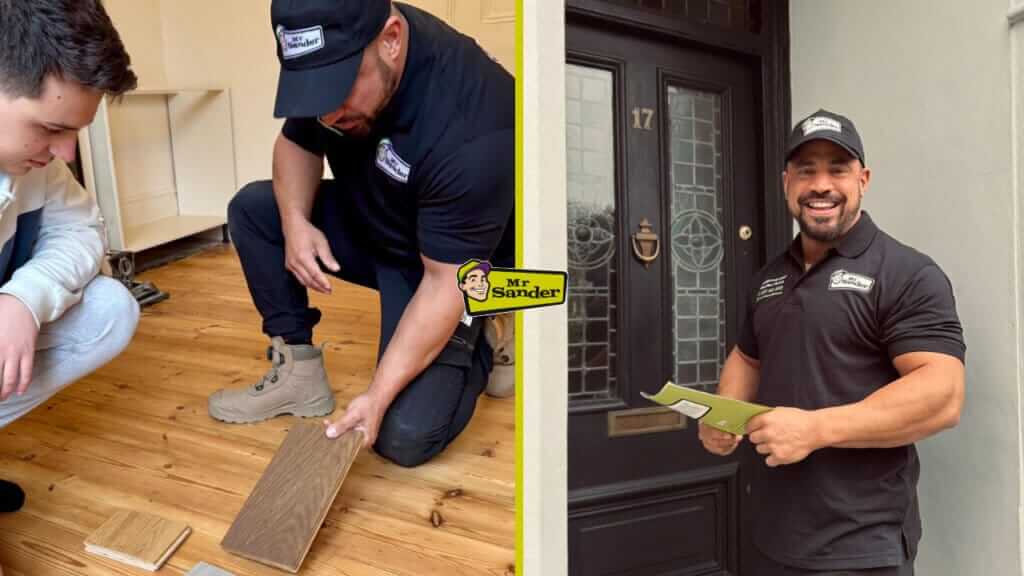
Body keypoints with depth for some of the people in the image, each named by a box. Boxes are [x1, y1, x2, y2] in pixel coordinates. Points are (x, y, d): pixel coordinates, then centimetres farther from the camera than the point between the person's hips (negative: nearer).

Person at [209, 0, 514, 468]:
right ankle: (299, 372, 1)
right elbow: (297, 143, 3)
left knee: (404, 436, -19)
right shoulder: (332, 57, -15)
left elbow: (445, 281, -31)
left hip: (455, 262, -6)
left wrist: (378, 395, -30)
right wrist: (295, 220, -17)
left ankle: (476, 346, 10)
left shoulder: (469, 131, -37)